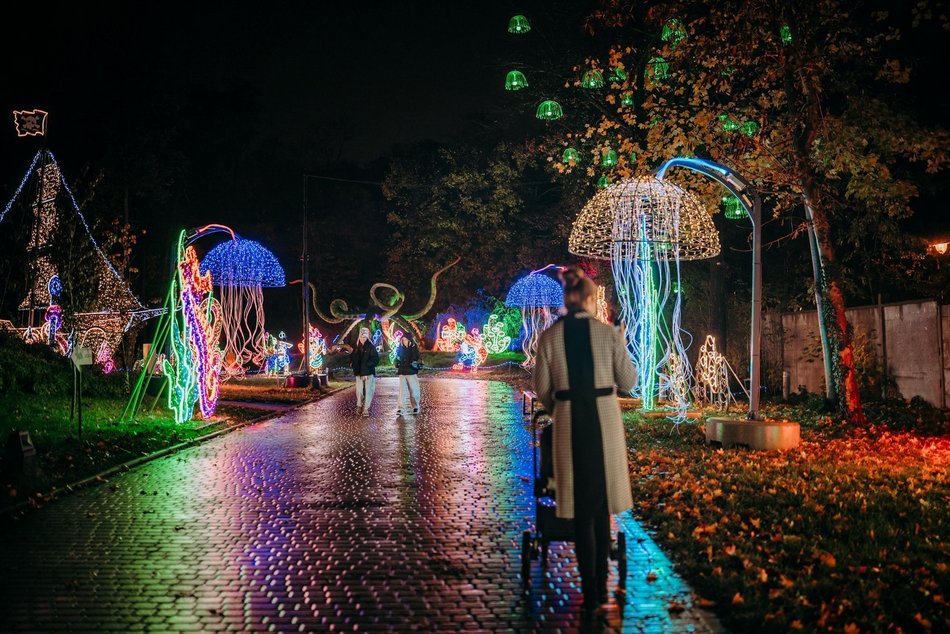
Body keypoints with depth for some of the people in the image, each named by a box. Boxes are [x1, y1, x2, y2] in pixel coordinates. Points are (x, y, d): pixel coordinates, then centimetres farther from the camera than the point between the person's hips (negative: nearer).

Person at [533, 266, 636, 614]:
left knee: (582, 507, 10)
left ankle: (591, 591, 9)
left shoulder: (549, 336, -3)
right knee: (602, 502, 16)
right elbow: (628, 381, 0)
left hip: (569, 423, 0)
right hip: (604, 419, 0)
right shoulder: (608, 333, -5)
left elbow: (542, 388, 1)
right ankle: (600, 585, 21)